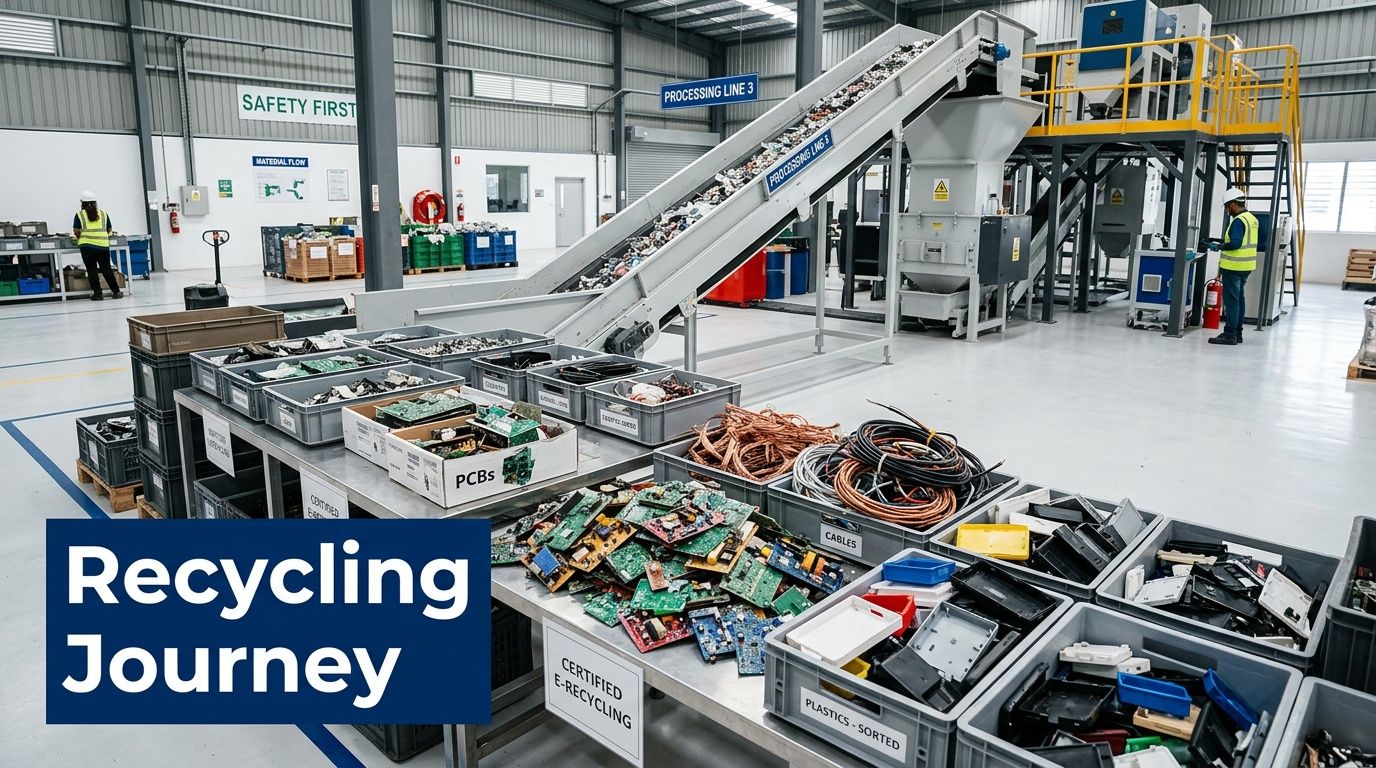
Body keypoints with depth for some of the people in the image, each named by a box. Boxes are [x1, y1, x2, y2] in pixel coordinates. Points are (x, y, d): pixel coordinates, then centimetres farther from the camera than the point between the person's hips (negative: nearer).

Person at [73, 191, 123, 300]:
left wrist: (81, 238, 16)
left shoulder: (79, 215, 3)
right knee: (106, 269, 9)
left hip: (87, 246, -2)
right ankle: (116, 291, 9)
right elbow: (109, 230, 11)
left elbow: (76, 231, -2)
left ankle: (98, 293, 4)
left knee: (92, 270, 5)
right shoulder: (103, 213, 10)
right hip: (103, 245, 2)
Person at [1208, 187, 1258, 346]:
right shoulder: (1252, 218, 14)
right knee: (1239, 298, 15)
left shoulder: (1238, 221, -17)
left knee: (1231, 299, -7)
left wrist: (1221, 246, -9)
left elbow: (1235, 243, -26)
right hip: (1245, 266, 10)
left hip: (1234, 267, -10)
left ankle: (1229, 334, -5)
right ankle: (1237, 333, 21)